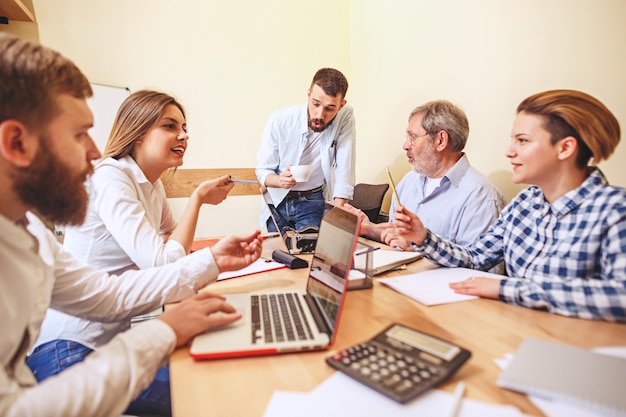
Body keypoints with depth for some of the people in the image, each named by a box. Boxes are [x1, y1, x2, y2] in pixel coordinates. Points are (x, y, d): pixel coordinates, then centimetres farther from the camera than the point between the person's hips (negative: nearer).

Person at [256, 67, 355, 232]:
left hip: (313, 201, -1)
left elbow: (344, 173, -20)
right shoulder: (279, 120, -18)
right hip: (278, 201, 1)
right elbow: (263, 171, -10)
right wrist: (280, 180, -32)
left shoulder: (345, 117, -18)